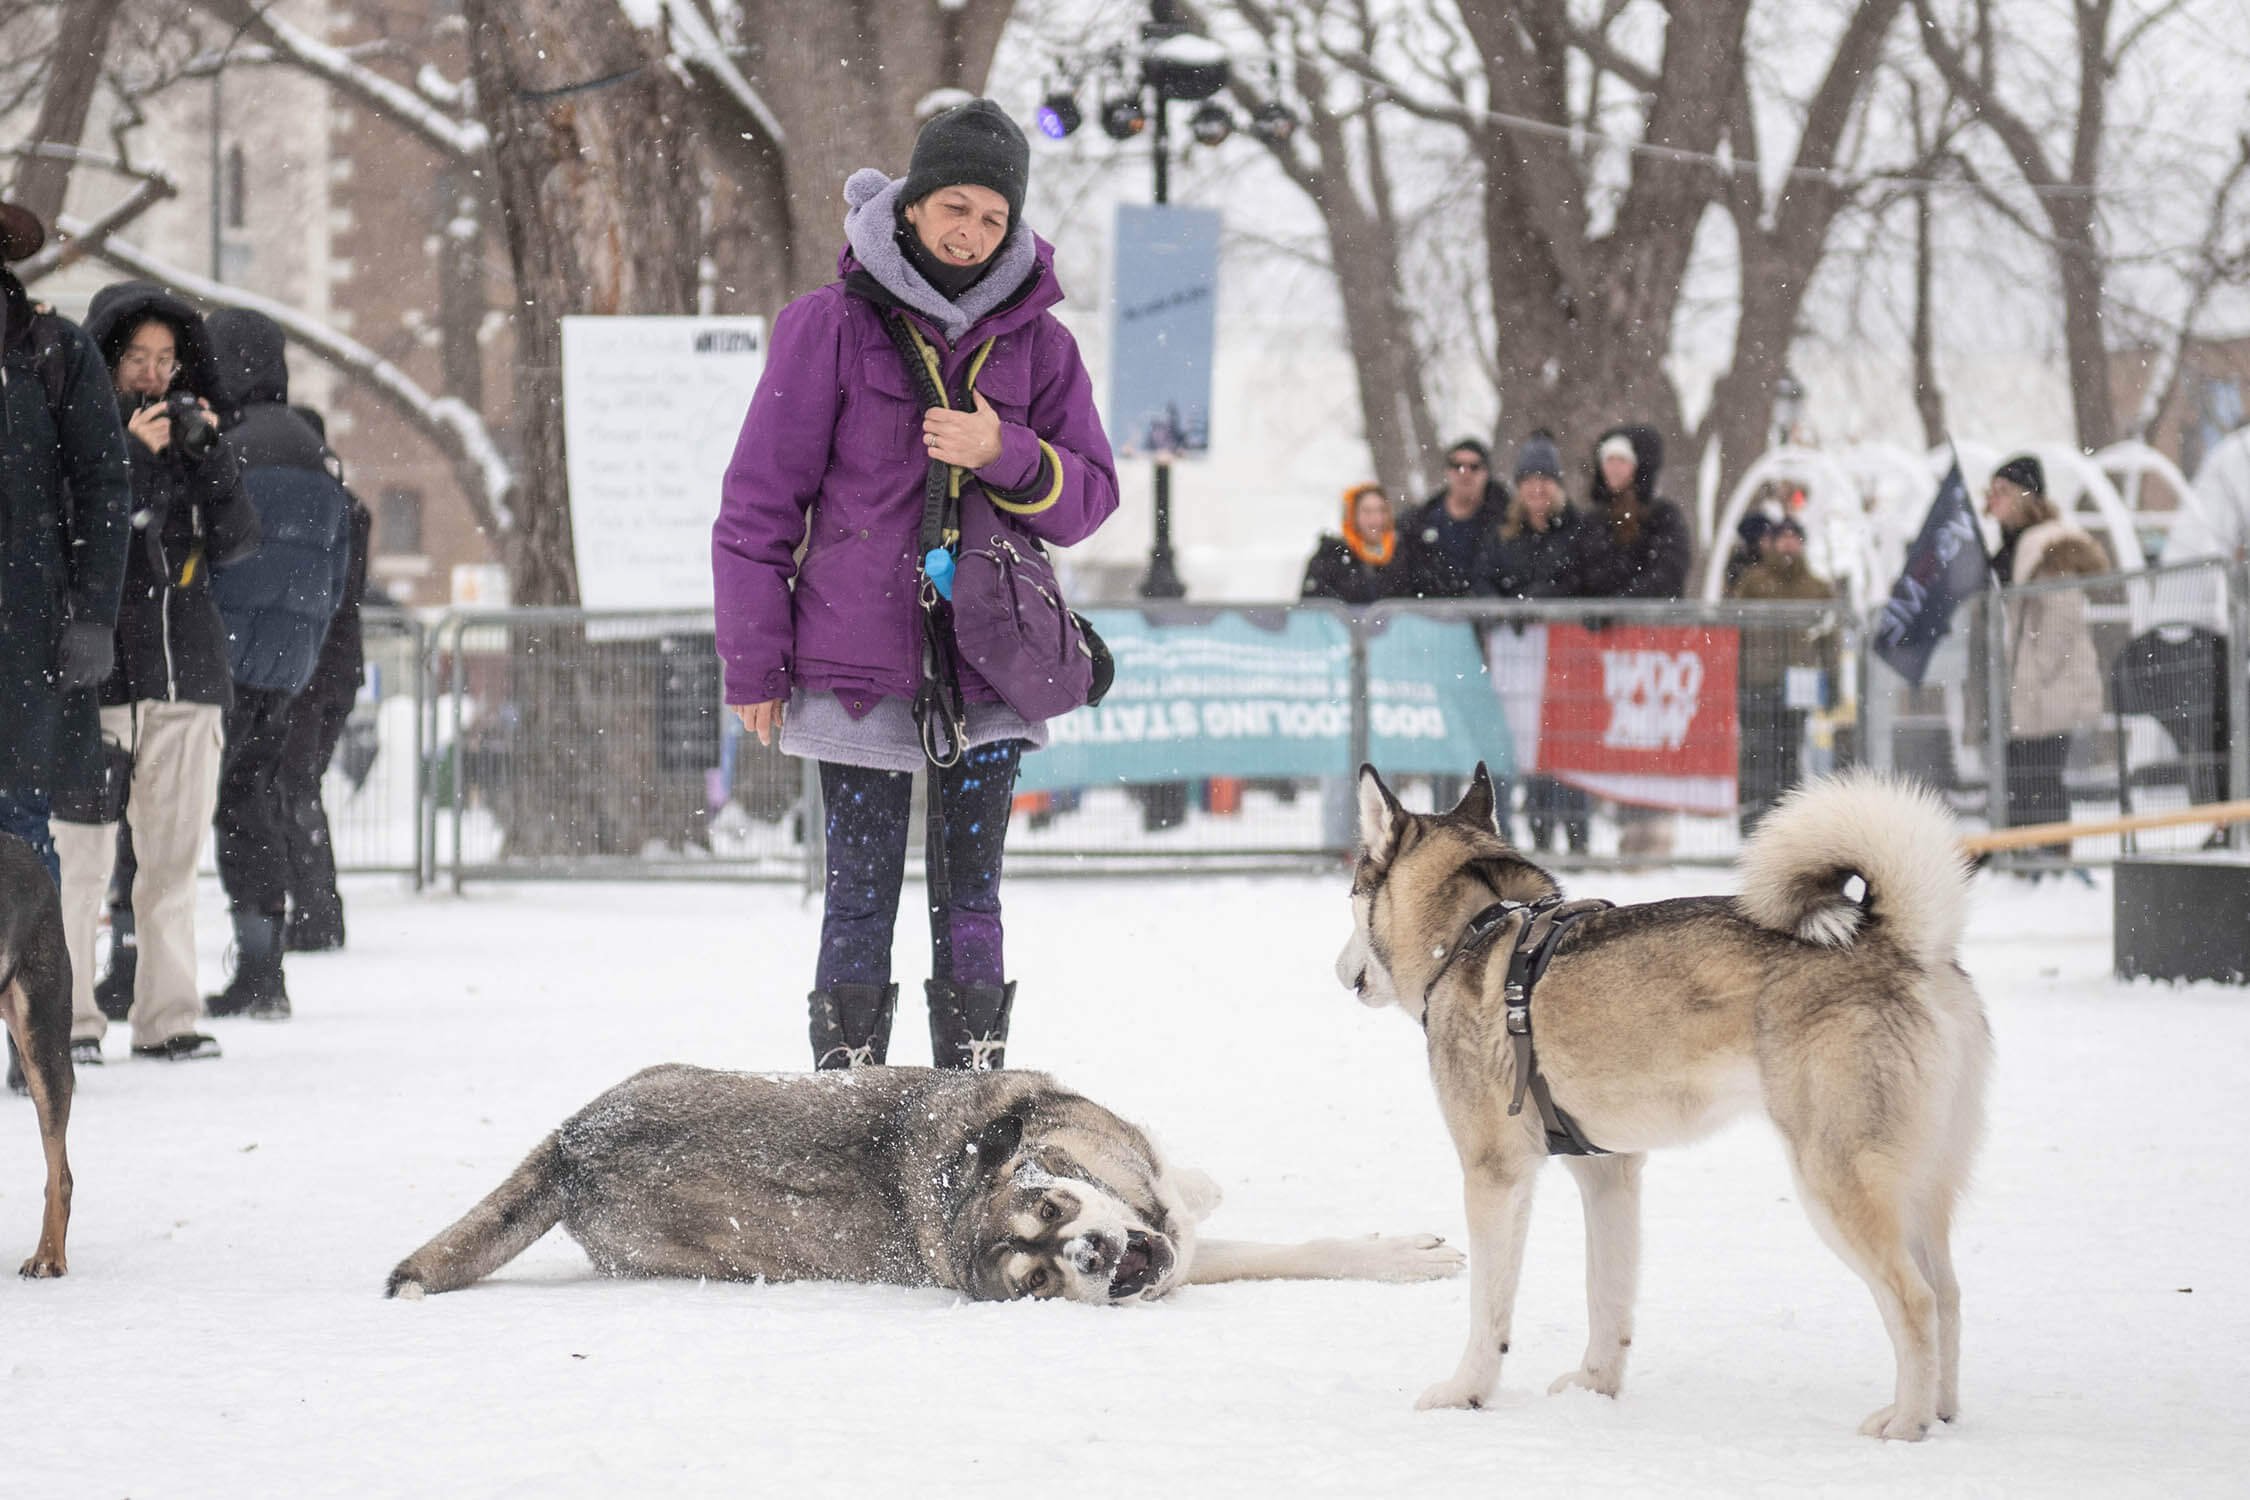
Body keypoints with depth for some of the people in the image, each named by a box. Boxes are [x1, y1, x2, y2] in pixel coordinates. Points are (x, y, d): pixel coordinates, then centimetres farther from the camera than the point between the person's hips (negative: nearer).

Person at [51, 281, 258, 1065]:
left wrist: (210, 455, -4)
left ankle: (168, 1017, 10)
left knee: (174, 855, 6)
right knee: (81, 855, -7)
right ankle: (68, 1020, -3)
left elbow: (234, 542, 7)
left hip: (187, 674, 5)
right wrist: (132, 458, -17)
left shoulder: (185, 432, 14)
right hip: (99, 673, -5)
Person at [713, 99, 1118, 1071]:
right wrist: (754, 663, -1)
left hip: (988, 676, 3)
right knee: (860, 903, -2)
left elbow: (1088, 499, 8)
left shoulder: (1035, 339, 7)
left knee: (969, 903, 7)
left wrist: (1005, 455, -13)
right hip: (857, 675, -2)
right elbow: (762, 500, 1)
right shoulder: (832, 325, -1)